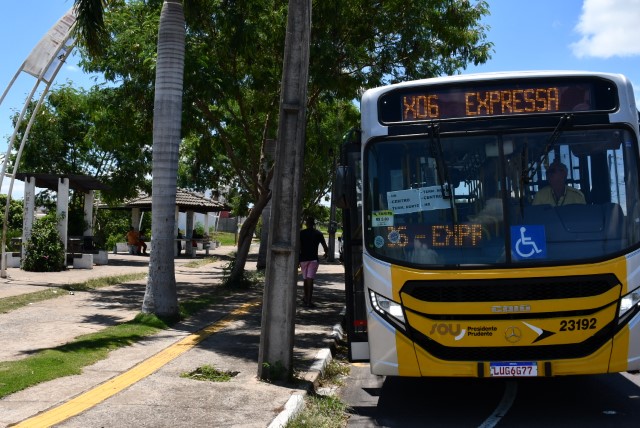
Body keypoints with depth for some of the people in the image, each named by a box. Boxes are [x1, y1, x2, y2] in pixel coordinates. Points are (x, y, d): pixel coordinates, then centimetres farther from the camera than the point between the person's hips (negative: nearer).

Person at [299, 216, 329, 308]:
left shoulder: (301, 233, 3)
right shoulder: (318, 233, 3)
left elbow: (298, 247, -4)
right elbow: (325, 247, 6)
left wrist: (297, 260, 1)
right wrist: (326, 253, 28)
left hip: (303, 259, 1)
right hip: (313, 259, -1)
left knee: (305, 279, 16)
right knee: (310, 279, -7)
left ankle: (305, 299, 30)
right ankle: (308, 301, -14)